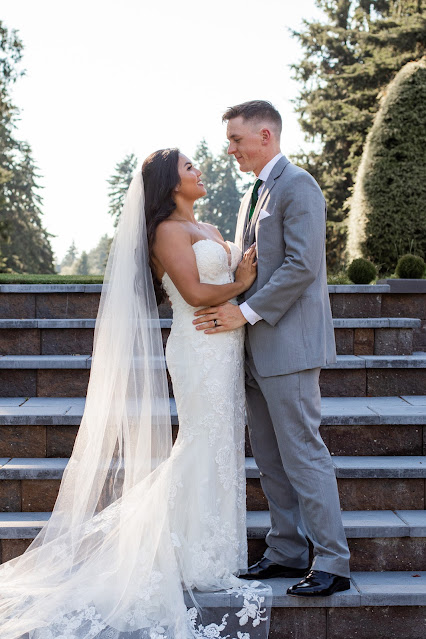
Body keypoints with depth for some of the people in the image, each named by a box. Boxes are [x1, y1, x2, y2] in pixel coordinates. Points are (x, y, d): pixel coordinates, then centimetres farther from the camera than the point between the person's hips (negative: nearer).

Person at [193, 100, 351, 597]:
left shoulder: (297, 185, -10)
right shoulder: (254, 194, 19)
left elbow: (302, 265, -20)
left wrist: (246, 312, -18)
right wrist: (224, 310, 9)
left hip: (288, 344, -10)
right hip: (256, 349, 10)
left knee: (302, 454, -6)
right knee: (269, 458, 13)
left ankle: (332, 564, 2)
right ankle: (286, 552, 22)